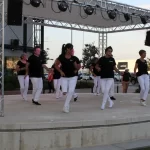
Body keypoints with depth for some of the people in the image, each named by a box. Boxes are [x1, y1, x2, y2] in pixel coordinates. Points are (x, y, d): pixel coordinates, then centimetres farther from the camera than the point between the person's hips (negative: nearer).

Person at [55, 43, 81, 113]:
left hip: (73, 77, 2)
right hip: (64, 77, -2)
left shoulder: (73, 58, -1)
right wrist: (61, 71, -12)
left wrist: (78, 66, -20)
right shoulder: (61, 57, -8)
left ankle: (66, 106, 8)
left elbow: (76, 68, 2)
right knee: (64, 92, -7)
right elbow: (56, 65, 1)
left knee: (71, 91, -8)